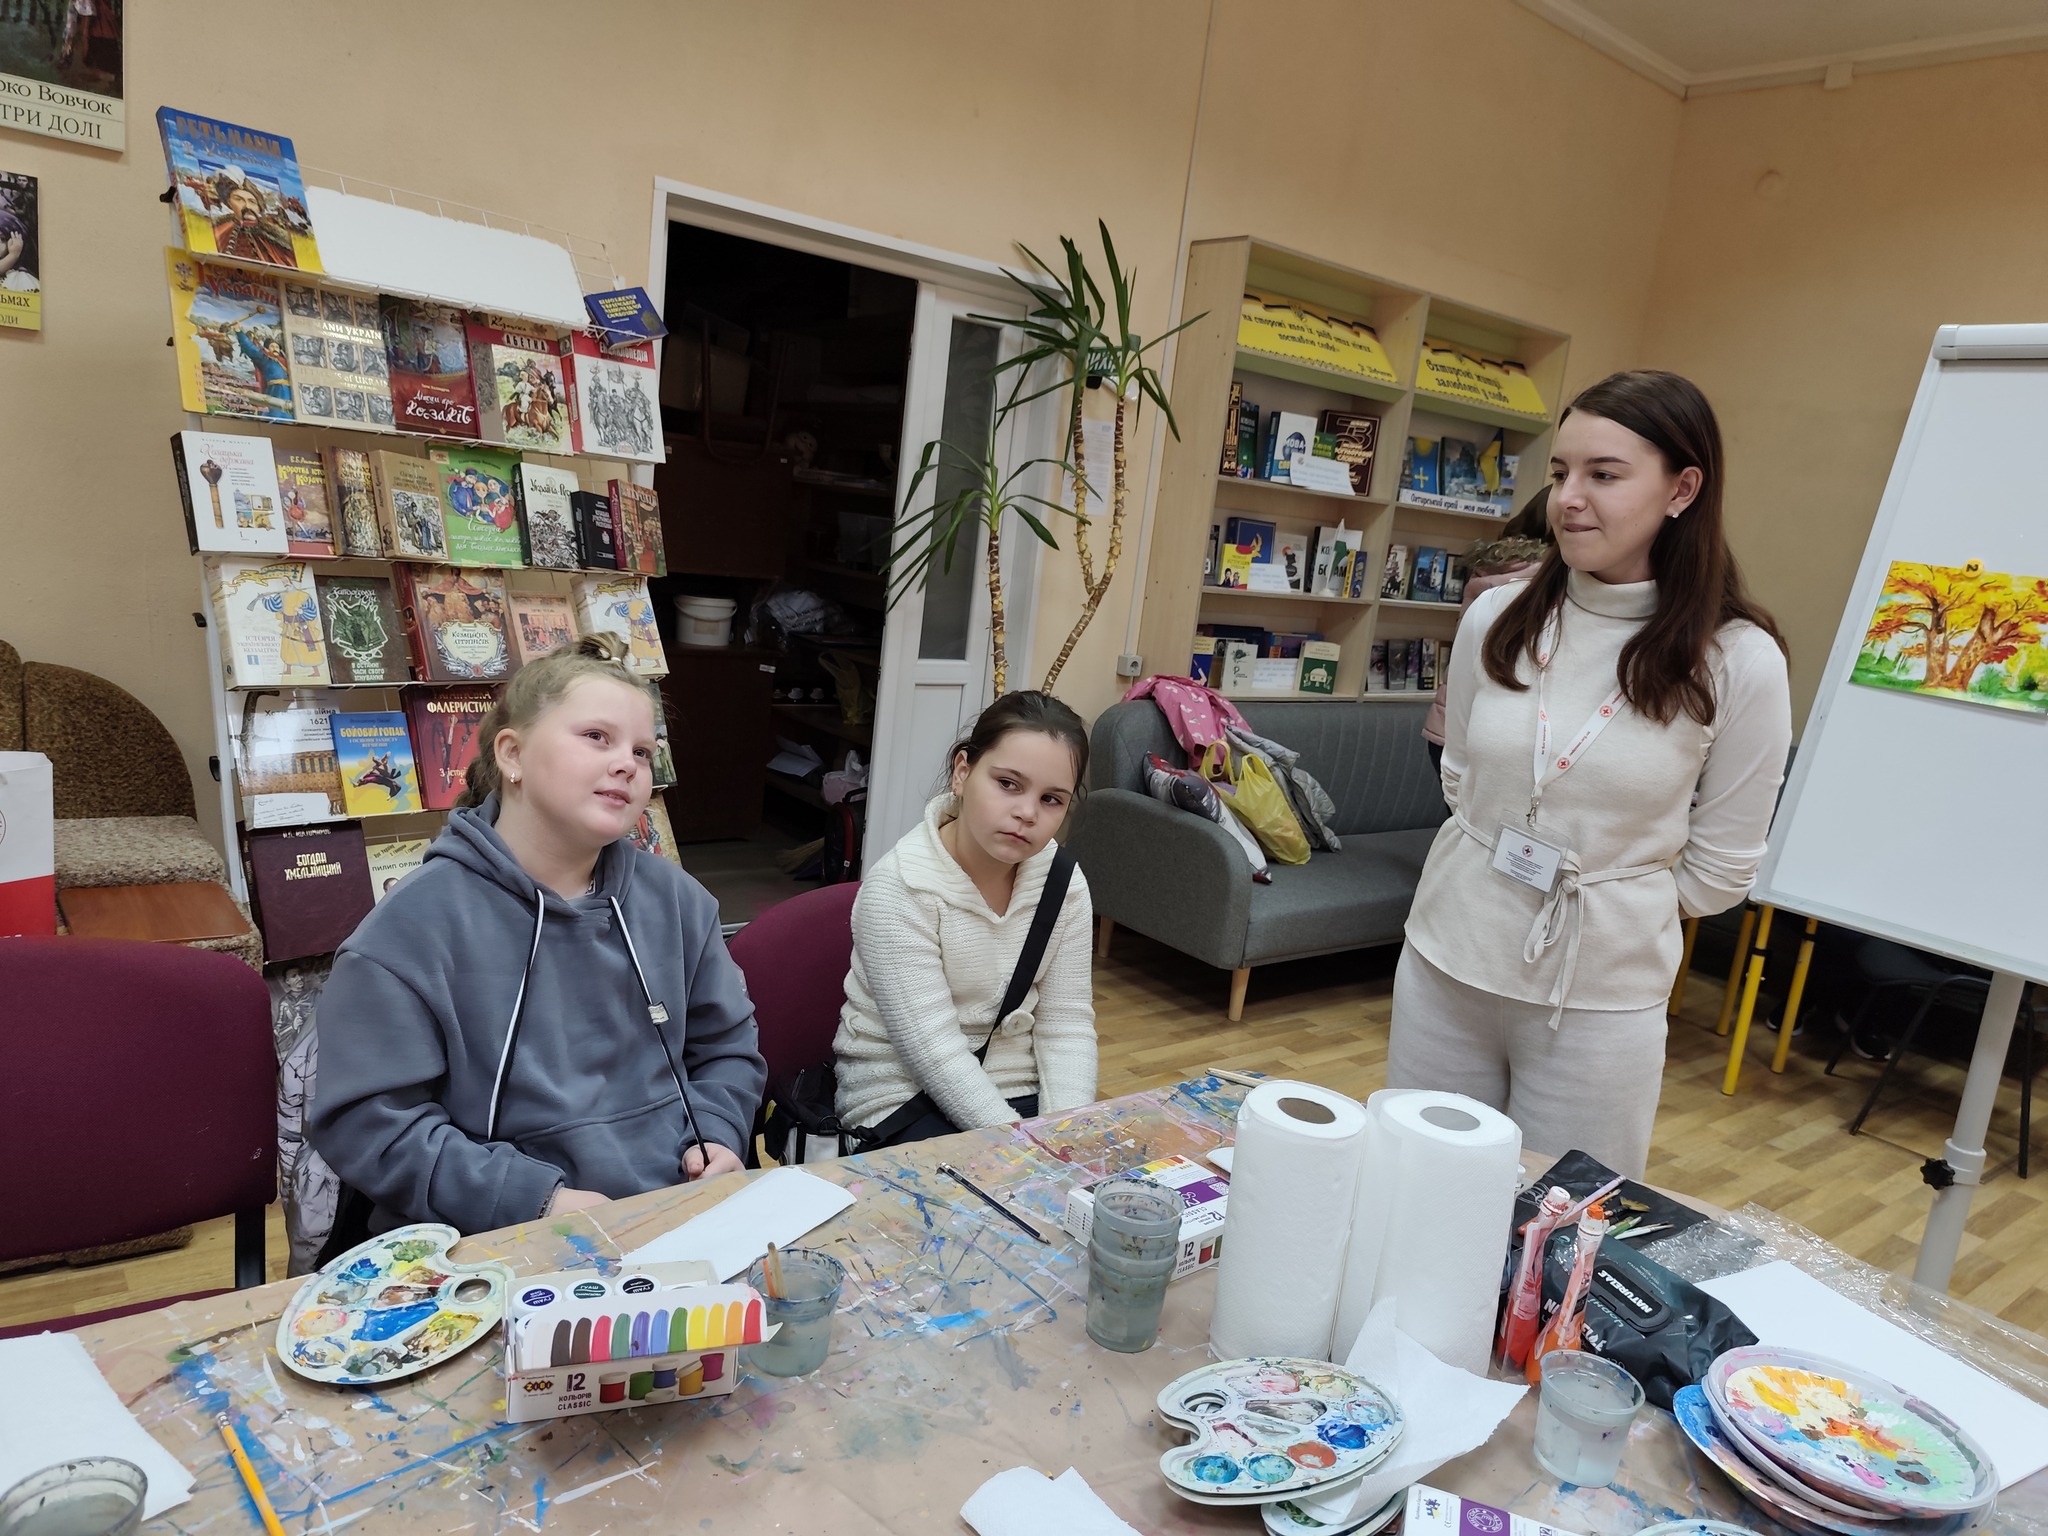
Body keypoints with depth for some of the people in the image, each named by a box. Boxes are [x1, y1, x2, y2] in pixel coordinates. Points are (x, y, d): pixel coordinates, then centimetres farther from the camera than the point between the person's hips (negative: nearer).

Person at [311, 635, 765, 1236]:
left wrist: (717, 1135, 1)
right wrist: (536, 1199, -16)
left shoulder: (677, 901, 10)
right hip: (504, 1250, -3)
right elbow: (366, 1120, -9)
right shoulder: (412, 928, -7)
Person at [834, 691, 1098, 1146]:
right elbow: (933, 1051, -22)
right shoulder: (899, 887, -19)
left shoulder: (1065, 882, -3)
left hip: (1017, 1092, 6)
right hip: (901, 1103, -5)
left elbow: (1066, 1023, -3)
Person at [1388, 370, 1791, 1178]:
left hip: (1600, 995, -2)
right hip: (1445, 963, 3)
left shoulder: (1737, 660, -11)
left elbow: (1719, 868, -2)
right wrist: (1497, 871, 11)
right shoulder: (1496, 618, -4)